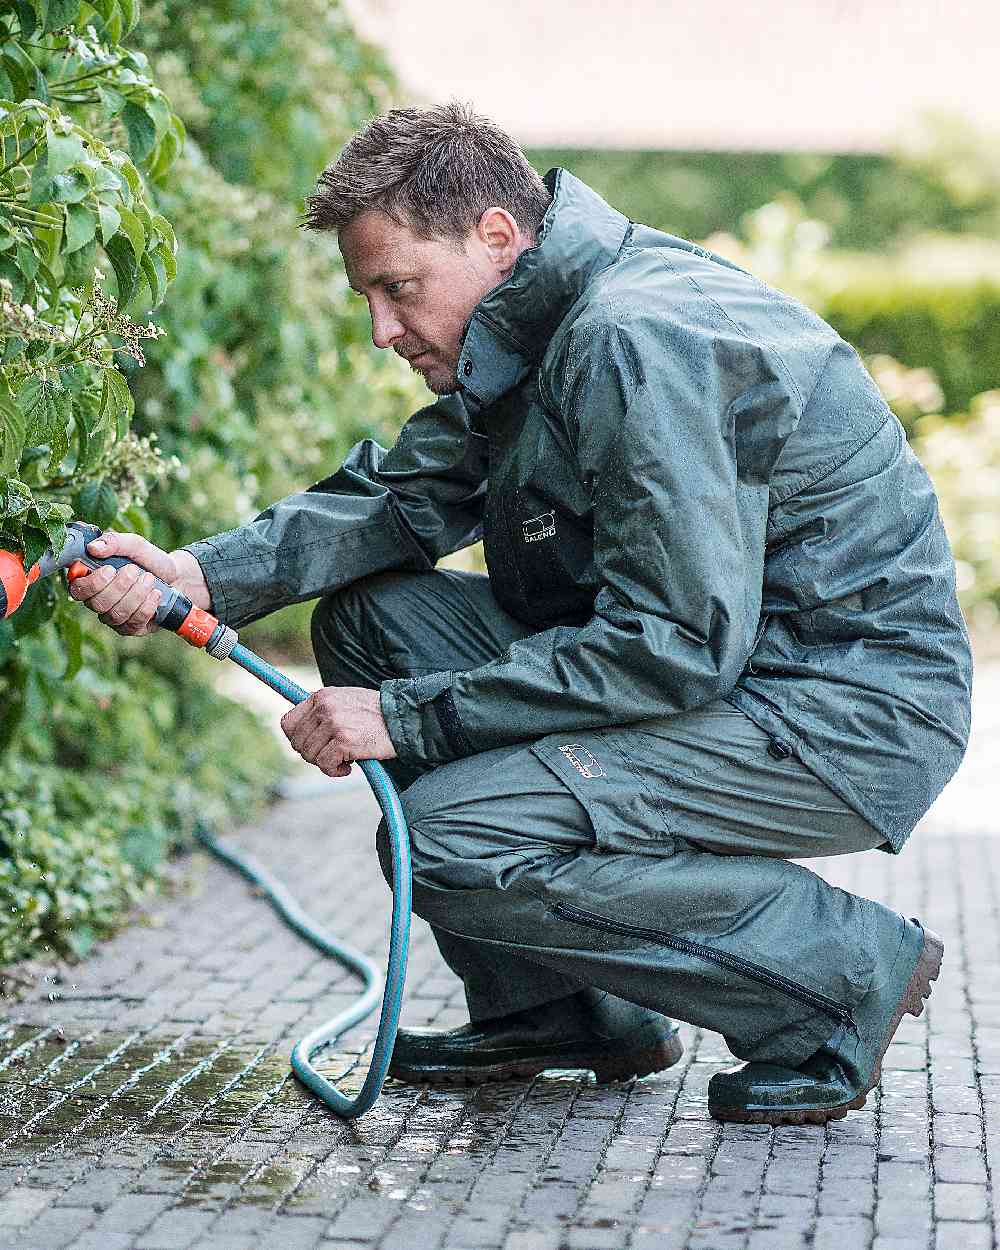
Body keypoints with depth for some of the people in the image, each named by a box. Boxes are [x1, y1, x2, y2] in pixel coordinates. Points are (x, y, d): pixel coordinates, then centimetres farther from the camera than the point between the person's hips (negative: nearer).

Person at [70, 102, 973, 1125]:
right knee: (369, 612, 4)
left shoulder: (637, 341, -24)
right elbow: (403, 496, 6)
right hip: (721, 658, 10)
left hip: (855, 713, -10)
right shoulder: (541, 331, 8)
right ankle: (548, 1007, 9)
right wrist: (197, 576, -10)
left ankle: (845, 973, -7)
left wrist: (407, 719, -22)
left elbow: (676, 647, -27)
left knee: (450, 839, -23)